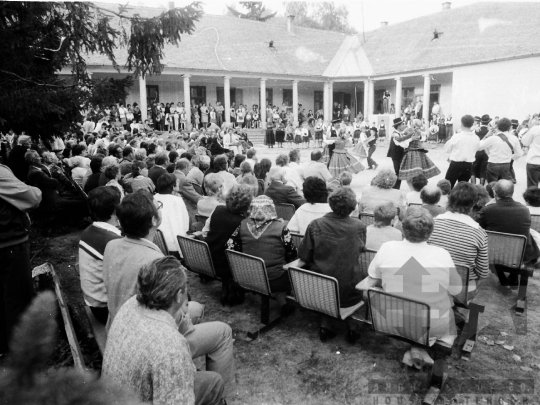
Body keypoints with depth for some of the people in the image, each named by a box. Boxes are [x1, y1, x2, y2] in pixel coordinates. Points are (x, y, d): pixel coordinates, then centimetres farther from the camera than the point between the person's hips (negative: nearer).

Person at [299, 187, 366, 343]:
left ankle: (326, 324, 18)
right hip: (349, 293, 0)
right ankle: (350, 325, 21)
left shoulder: (315, 225, -14)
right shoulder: (359, 227, -12)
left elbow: (304, 256, -6)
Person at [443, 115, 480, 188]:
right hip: (469, 165, 5)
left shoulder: (457, 136, -13)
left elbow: (446, 149, -4)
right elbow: (475, 151, 10)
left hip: (456, 164, -4)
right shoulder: (476, 138, -1)